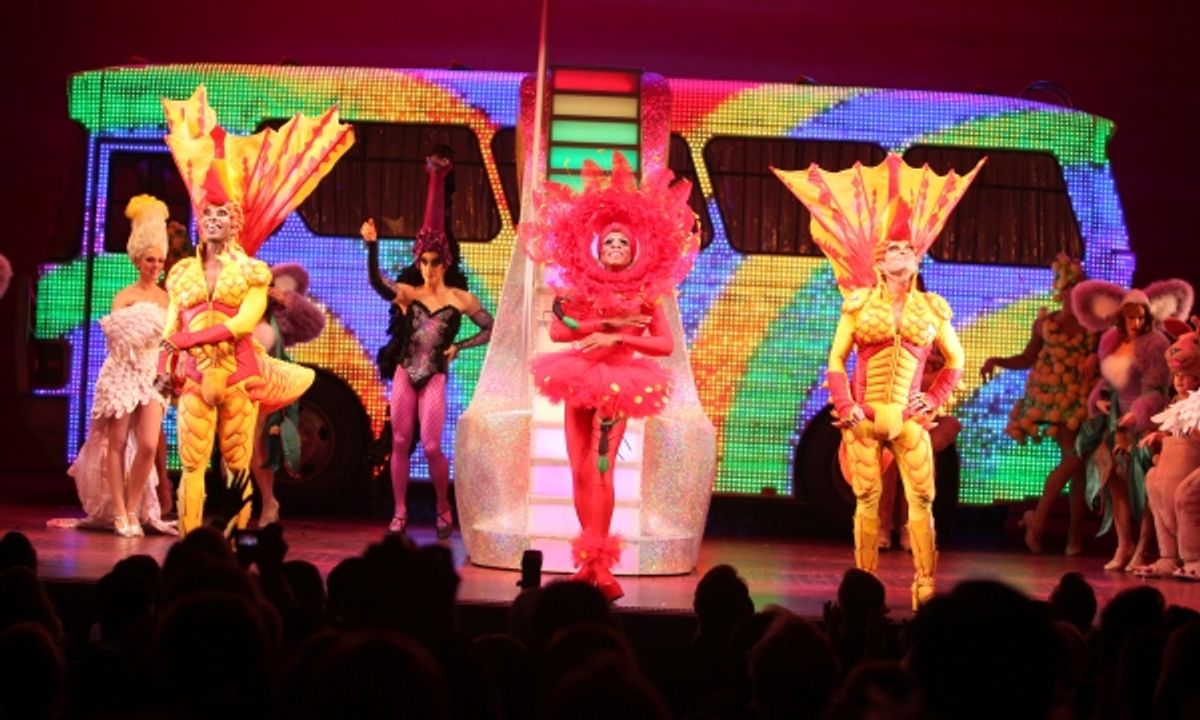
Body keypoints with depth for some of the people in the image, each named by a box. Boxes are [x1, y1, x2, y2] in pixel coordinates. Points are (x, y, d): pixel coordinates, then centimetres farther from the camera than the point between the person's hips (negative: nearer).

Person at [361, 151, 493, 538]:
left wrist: (459, 347, -4)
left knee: (431, 446, -7)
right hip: (404, 375, 2)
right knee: (400, 444, 2)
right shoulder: (408, 294, 2)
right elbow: (377, 282, -15)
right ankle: (400, 513, 10)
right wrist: (372, 246, -28)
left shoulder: (460, 299, 1)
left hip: (434, 378, -2)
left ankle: (444, 511, 11)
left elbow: (491, 329, 5)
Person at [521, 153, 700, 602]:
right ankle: (592, 560, 9)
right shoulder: (579, 288, 5)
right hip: (579, 383, 3)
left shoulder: (647, 294, 0)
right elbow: (557, 330, -10)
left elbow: (665, 345, -8)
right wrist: (607, 322, -15)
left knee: (600, 470, -13)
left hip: (618, 385, -3)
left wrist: (618, 338, -17)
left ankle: (597, 562, -10)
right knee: (580, 471, 2)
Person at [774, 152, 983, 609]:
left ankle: (925, 588, 1)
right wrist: (844, 407, -7)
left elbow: (955, 362, 15)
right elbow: (836, 359, 5)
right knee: (868, 498, 2)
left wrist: (933, 400, 3)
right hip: (864, 416, -1)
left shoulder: (931, 309, 7)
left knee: (921, 499, -3)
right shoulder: (859, 303, 5)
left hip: (909, 418, 1)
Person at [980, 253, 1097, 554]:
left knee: (1079, 462, 0)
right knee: (1073, 456, -16)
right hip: (1052, 397, -2)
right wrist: (997, 361, -1)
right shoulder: (1045, 322, 6)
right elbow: (1027, 359, 12)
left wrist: (1096, 359, -19)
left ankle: (1075, 531, 8)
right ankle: (1038, 518, -4)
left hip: (1083, 399, 2)